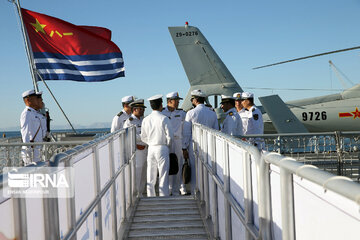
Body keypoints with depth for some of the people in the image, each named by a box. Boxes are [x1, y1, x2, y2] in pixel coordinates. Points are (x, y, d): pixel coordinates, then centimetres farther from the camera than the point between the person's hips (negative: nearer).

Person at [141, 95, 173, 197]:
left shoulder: (146, 120, 2)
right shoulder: (164, 119, -11)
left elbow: (143, 137, 8)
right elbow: (170, 136, -9)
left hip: (151, 149, 4)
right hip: (162, 149, -4)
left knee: (151, 177, 10)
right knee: (163, 176, 1)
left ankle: (151, 197, 15)